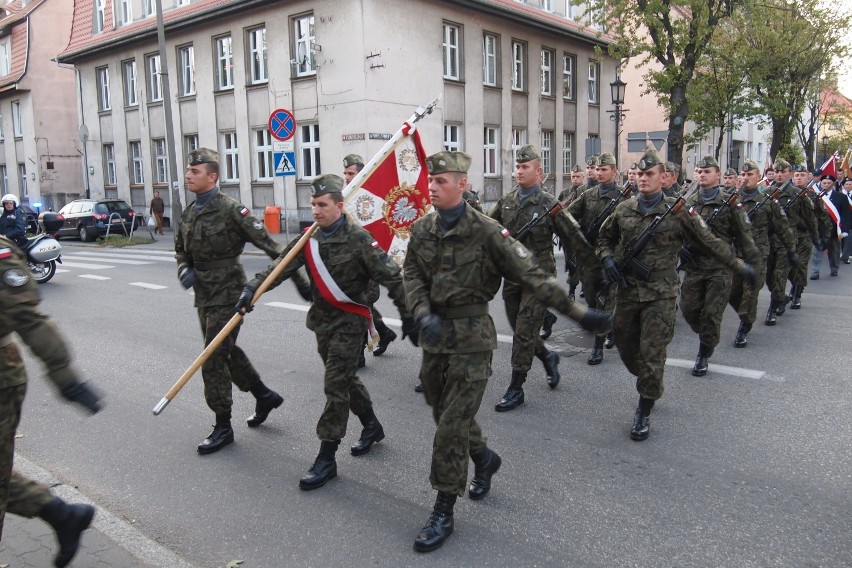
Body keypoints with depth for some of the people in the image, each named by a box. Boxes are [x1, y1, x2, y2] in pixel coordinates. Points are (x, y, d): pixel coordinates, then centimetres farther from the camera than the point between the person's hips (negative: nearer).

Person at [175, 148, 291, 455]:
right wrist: (184, 270, 1)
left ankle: (223, 427, 9)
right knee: (227, 351, 19)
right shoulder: (189, 212, 9)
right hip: (204, 294, 8)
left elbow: (265, 240, -19)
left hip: (227, 294, -8)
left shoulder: (230, 209, -15)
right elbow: (180, 249, 21)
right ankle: (264, 395, 38)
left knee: (213, 360, -5)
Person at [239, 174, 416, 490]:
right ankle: (372, 426, 42)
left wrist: (408, 317, -14)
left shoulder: (358, 239, -17)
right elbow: (281, 265, -5)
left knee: (335, 386, -5)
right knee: (344, 379, 19)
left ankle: (326, 459, 5)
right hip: (323, 319, 7)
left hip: (350, 321, -7)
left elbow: (391, 277, -16)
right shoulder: (310, 238, 2)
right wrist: (252, 289, -21)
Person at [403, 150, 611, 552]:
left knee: (452, 427, -3)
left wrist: (578, 312, -18)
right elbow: (411, 276, 1)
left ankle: (443, 513, 13)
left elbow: (531, 276, -14)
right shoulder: (422, 229, 3)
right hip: (433, 335, 6)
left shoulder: (485, 231, -14)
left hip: (471, 338, -6)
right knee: (445, 414, 19)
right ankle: (485, 458, 48)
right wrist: (425, 316, -18)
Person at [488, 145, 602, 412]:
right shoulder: (505, 202, 5)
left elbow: (575, 238, -4)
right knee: (520, 329, 13)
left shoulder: (549, 205, -7)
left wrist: (594, 268, -2)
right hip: (511, 274, 5)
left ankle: (516, 389, 6)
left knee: (524, 332, -5)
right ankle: (548, 357, 41)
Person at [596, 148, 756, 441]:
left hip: (660, 295, -4)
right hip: (627, 292, 4)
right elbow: (604, 238, 20)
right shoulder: (624, 209, 6)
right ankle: (649, 386, 42)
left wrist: (740, 265, 2)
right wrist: (607, 259, 0)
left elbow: (710, 242, 2)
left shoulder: (678, 211, -4)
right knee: (626, 348, 13)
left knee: (652, 356, -4)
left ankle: (644, 413, 10)